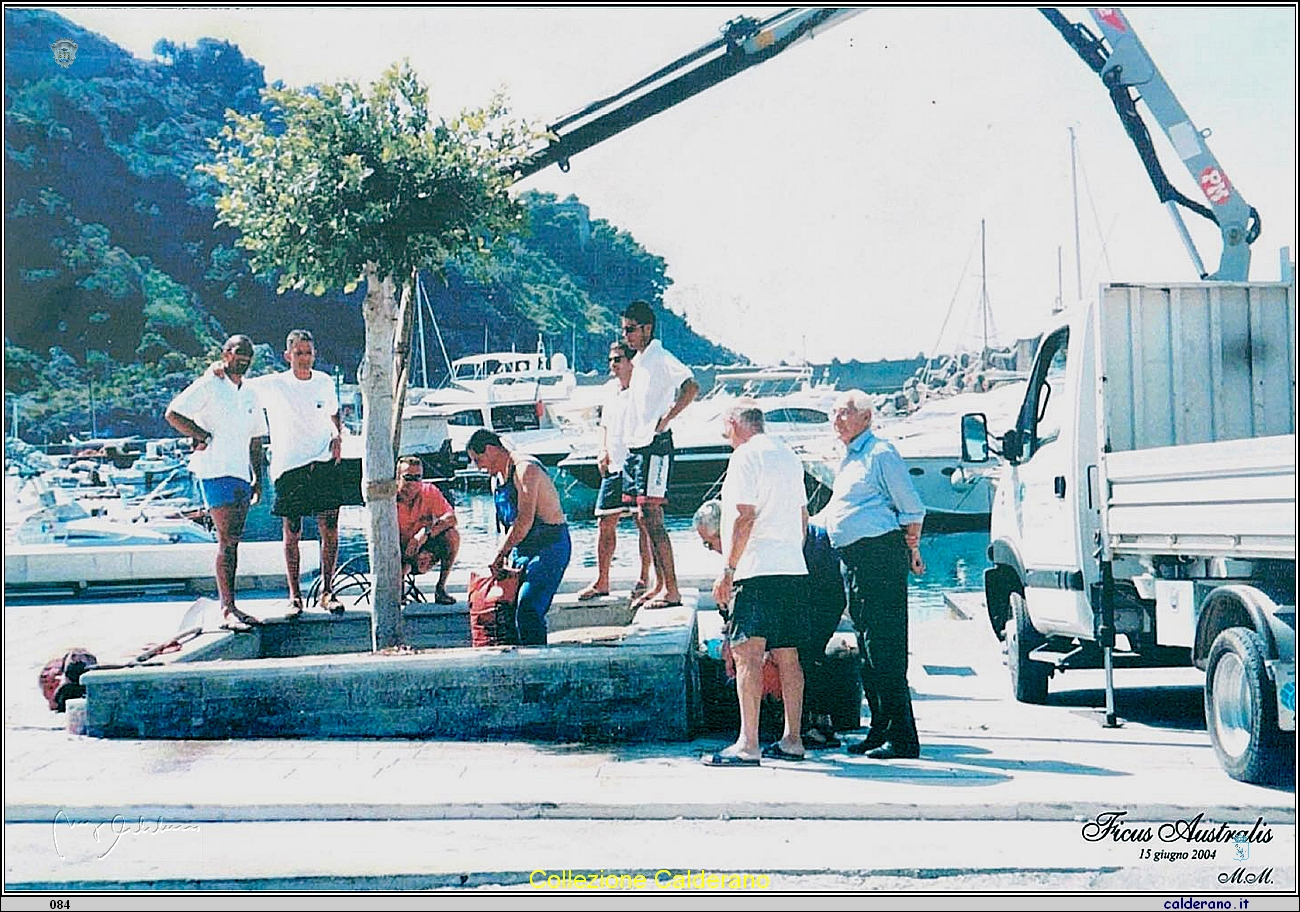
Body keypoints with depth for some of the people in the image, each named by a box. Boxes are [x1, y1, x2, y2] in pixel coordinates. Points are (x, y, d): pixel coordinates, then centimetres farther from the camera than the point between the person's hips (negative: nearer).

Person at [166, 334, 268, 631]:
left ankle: (230, 606, 13)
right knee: (227, 541, -13)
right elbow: (173, 414, -8)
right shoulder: (208, 386, -3)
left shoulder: (250, 394, 19)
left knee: (233, 542, 8)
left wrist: (258, 479, 18)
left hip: (241, 475, 7)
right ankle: (227, 610, -14)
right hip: (216, 472, -7)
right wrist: (203, 436, -11)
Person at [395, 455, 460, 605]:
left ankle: (441, 589, -11)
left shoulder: (429, 491, -10)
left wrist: (426, 532, -37)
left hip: (425, 548, 2)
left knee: (452, 535, -25)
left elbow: (451, 518, -20)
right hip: (400, 551, -2)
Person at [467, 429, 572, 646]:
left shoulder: (526, 469, -15)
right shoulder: (496, 479, 15)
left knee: (528, 609, -21)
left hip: (550, 546, -9)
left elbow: (524, 521, -22)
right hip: (520, 550, 9)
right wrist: (505, 560, 6)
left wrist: (499, 555, -17)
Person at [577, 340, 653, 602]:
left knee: (643, 522, -1)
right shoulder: (609, 389, 14)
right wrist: (603, 451, 12)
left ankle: (644, 579, 8)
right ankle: (601, 581, 11)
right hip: (613, 467, 6)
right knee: (606, 522, 5)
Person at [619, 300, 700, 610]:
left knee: (652, 517, -11)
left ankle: (672, 590, -9)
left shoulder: (661, 359, -11)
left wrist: (665, 420, -21)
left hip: (654, 447, -9)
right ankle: (659, 585, 16)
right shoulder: (637, 362, 17)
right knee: (645, 519, 10)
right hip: (635, 447, 9)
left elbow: (691, 388, -25)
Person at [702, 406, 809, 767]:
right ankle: (792, 740, 14)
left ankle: (748, 744, -17)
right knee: (788, 656, 11)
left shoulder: (745, 456, -6)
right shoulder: (789, 456, 19)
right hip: (794, 569, 9)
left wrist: (728, 569, -12)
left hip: (758, 571, -9)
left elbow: (744, 516, -14)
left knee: (747, 653, -11)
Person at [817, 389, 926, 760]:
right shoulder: (849, 459, 21)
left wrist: (912, 552, -8)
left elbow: (913, 509, -8)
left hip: (880, 556, -10)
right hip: (854, 561, 10)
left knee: (885, 648, -10)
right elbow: (834, 511, 32)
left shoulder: (881, 454, -7)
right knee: (867, 648, 11)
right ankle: (880, 731, 17)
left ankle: (901, 738, -7)